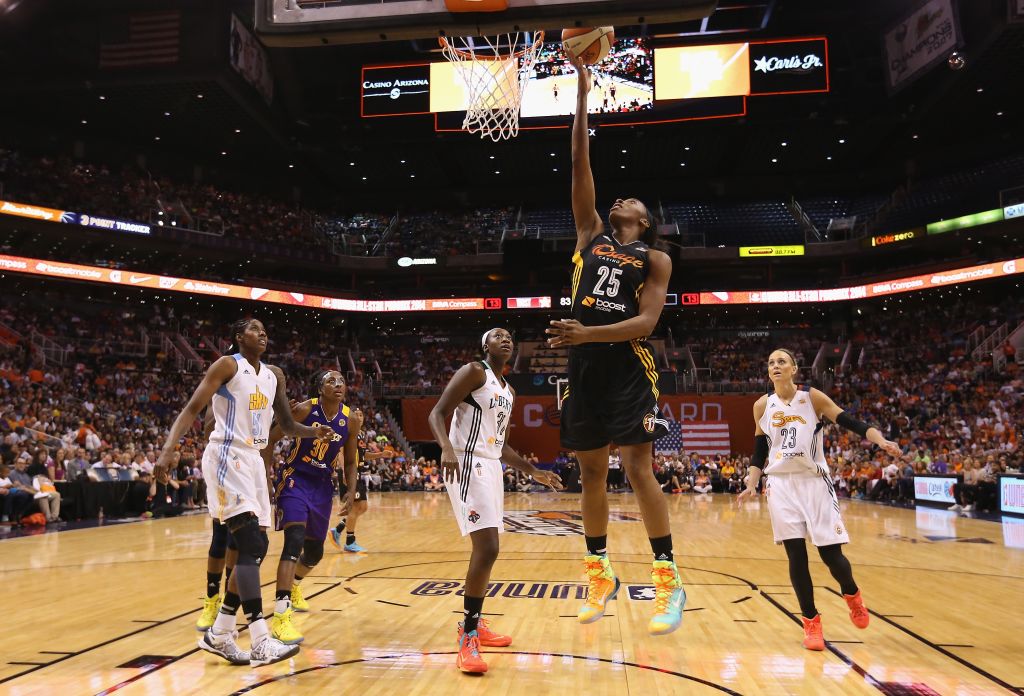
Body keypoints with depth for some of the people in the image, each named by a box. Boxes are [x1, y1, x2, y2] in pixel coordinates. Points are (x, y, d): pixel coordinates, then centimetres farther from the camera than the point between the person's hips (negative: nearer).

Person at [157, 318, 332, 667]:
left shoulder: (274, 375, 15)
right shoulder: (227, 365, -5)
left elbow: (288, 425, 18)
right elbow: (192, 409, -11)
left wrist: (314, 432, -3)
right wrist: (169, 446, -26)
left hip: (253, 460, 8)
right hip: (227, 458, -8)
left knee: (257, 548, 7)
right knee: (251, 545, -17)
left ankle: (218, 633, 18)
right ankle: (262, 641, -18)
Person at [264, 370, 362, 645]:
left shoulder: (350, 419, -5)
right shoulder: (304, 409, -16)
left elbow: (350, 460, 7)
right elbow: (271, 439, -6)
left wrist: (351, 490, -5)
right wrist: (267, 475, -12)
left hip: (323, 485, 5)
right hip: (295, 479, -5)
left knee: (315, 551, 14)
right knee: (295, 540, -24)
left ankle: (293, 585, 47)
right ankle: (280, 615, -23)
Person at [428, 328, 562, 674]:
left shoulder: (508, 391, 19)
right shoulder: (474, 371, -7)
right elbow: (436, 414, -15)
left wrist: (534, 471, 23)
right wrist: (448, 448, -34)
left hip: (491, 465, 10)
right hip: (468, 464, -10)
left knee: (486, 548, 15)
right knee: (487, 548, -17)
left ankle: (473, 624, 30)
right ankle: (467, 638, -8)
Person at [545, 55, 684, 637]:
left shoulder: (655, 259, 5)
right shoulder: (591, 234, 16)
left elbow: (646, 321, -9)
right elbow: (581, 167, 11)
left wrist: (587, 333, -22)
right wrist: (582, 97, 8)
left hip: (628, 366, -4)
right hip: (584, 365, 4)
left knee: (639, 468, -8)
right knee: (591, 472, 8)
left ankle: (669, 578, 2)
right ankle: (601, 574, 21)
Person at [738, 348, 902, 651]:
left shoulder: (813, 398, -2)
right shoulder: (762, 406, 5)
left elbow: (851, 423, -6)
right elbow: (759, 453, 11)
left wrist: (880, 441, -23)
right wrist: (751, 486, 1)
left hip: (814, 481, -2)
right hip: (781, 484, 2)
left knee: (831, 554, -1)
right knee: (796, 556, -2)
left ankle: (852, 595, 32)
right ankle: (811, 621, 14)